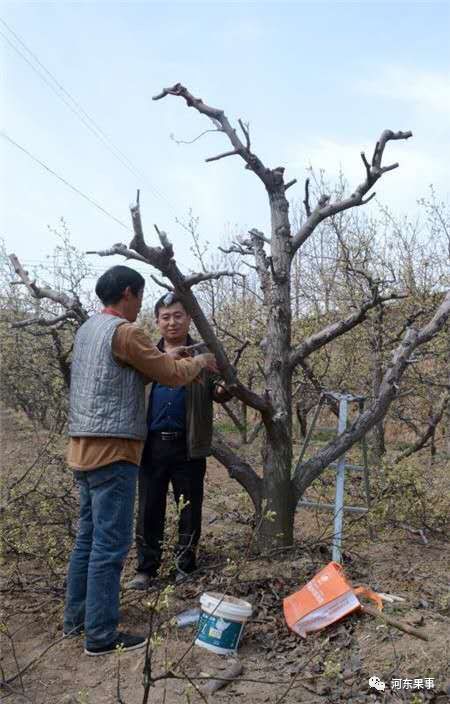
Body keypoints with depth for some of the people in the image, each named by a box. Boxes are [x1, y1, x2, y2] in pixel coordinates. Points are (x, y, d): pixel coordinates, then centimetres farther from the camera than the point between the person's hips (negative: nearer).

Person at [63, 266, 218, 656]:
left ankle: (77, 617, 28)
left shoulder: (88, 329, 15)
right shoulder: (124, 331, -14)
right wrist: (199, 362, 9)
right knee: (111, 543, -2)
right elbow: (172, 375, -9)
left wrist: (164, 358, 20)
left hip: (85, 448, 10)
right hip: (112, 450, -10)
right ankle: (101, 634, 6)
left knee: (88, 536, 18)